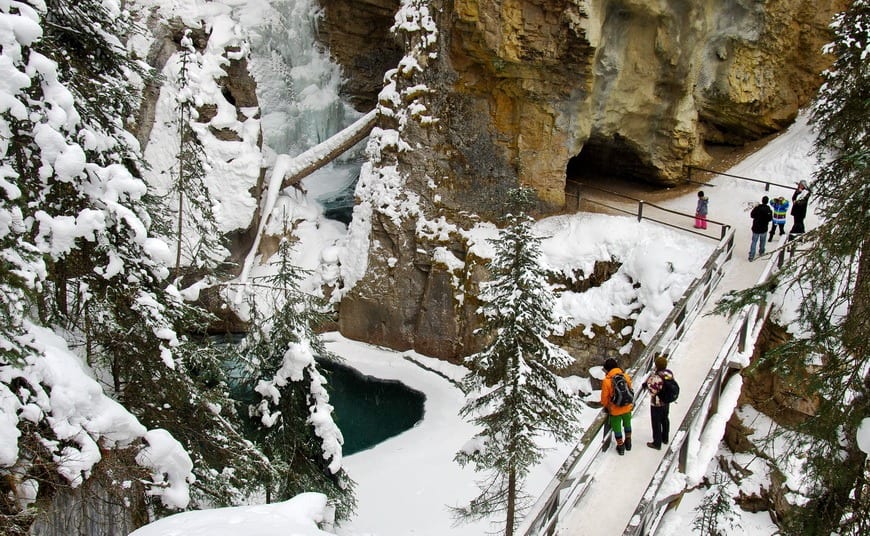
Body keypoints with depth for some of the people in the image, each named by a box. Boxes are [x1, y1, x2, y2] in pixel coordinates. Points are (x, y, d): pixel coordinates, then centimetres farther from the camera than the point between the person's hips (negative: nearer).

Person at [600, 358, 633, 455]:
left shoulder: (606, 381, -22)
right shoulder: (626, 376, -12)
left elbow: (604, 396, -12)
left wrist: (605, 406, 9)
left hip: (615, 410, -3)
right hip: (627, 407, 3)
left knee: (617, 427, 17)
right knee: (627, 424, 27)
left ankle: (620, 446, 30)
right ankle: (628, 443, 43)